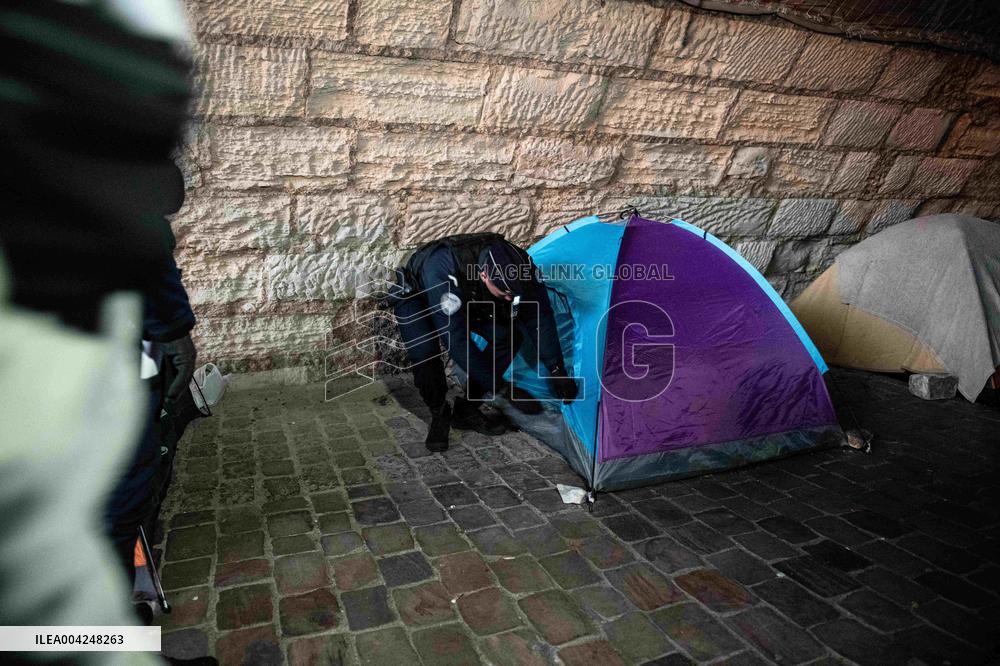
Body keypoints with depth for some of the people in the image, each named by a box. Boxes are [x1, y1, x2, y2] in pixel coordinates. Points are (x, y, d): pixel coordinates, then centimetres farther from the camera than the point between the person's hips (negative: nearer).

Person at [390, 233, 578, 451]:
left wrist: (557, 372, -20)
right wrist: (503, 388, -39)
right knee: (424, 351, -32)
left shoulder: (517, 265, -31)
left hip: (469, 301, 5)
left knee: (509, 334, -15)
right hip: (415, 295, -4)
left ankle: (466, 410, -2)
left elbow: (539, 317, -19)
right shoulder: (443, 271, -46)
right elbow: (456, 340, -43)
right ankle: (439, 415, -3)